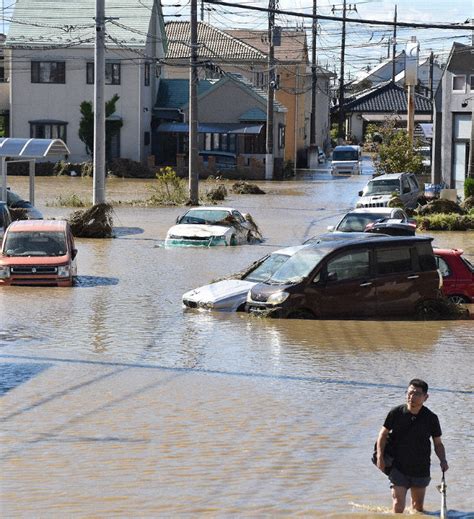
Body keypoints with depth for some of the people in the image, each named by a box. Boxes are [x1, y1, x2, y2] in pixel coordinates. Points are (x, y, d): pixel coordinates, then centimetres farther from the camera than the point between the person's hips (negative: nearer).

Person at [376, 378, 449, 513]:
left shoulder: (431, 418, -5)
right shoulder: (396, 413, -7)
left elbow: (438, 443, 5)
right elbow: (383, 434, 2)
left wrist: (443, 460, -13)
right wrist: (380, 456, -9)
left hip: (421, 470, 2)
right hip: (398, 469, -2)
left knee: (418, 506, 15)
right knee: (398, 505, -11)